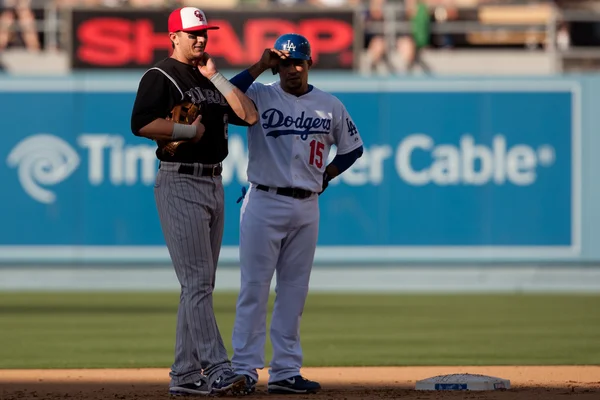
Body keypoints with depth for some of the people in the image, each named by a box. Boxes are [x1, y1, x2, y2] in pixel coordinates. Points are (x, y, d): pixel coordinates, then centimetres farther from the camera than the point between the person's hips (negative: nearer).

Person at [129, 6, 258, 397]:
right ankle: (216, 369, -20)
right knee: (197, 281, -13)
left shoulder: (210, 80, 18)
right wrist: (192, 130, -13)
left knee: (200, 284, 8)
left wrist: (216, 77, 3)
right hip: (180, 184, -8)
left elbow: (250, 115, 6)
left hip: (214, 184, 8)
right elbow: (142, 124, -20)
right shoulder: (161, 77, -5)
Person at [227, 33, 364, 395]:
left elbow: (353, 146, 20)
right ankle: (244, 369, -5)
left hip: (307, 207, 4)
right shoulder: (259, 97, 0)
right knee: (254, 288, -5)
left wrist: (325, 176, 8)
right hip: (264, 203, -4)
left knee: (294, 292, 6)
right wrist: (258, 67, -17)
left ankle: (286, 372, 10)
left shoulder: (330, 106, 9)